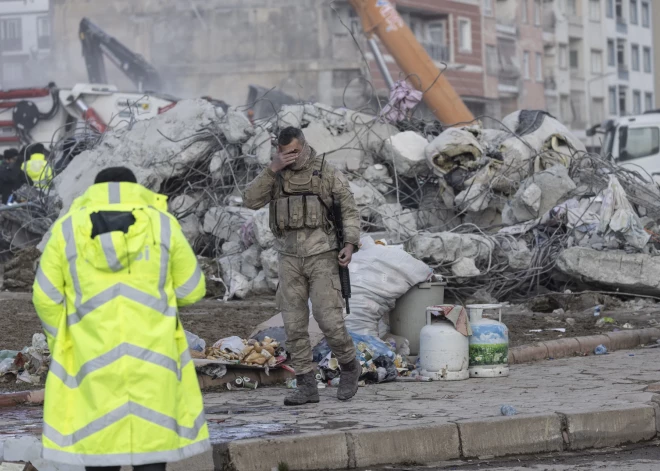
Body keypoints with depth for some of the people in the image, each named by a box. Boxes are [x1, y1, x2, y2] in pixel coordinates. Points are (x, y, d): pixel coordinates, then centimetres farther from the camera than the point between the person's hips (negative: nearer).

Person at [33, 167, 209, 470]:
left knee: (99, 443, 5)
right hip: (151, 355, 0)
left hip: (93, 359, 0)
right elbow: (191, 290, 5)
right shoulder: (163, 224, 2)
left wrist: (61, 346, 14)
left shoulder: (67, 227, 3)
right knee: (151, 437, 5)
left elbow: (46, 297, 2)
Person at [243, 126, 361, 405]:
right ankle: (307, 387, 3)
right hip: (290, 259, 4)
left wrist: (350, 245, -17)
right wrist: (272, 169, -19)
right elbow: (251, 201, -9)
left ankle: (349, 367, 15)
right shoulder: (276, 177, 7)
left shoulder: (327, 172, -3)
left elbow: (349, 211, -2)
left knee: (328, 319, -10)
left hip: (322, 256, -3)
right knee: (294, 323, -2)